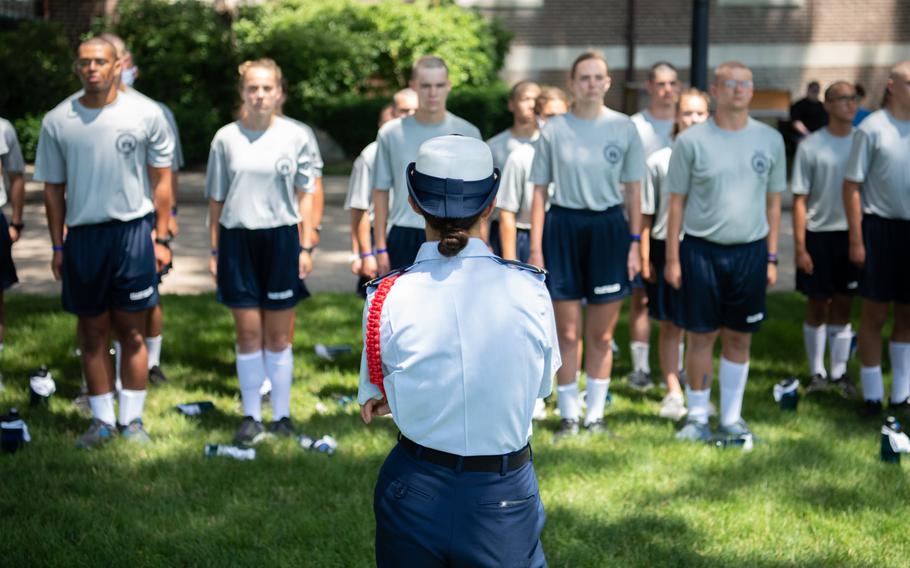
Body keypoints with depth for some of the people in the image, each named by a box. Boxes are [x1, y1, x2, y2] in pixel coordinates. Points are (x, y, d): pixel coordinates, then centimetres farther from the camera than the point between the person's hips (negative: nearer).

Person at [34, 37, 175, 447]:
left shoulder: (146, 114, -2)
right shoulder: (57, 121, 3)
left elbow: (161, 180, 3)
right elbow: (53, 188, 9)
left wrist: (161, 238, -1)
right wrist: (57, 247, 6)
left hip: (132, 232, -2)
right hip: (83, 236, 2)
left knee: (132, 331, 2)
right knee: (92, 332, 8)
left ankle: (132, 420, 12)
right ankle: (102, 421, 18)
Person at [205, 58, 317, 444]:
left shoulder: (296, 137, 0)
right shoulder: (226, 138, 2)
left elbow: (305, 194, 6)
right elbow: (216, 199, 7)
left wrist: (306, 246, 2)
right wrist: (214, 251, 6)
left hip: (281, 239, 0)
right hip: (238, 240, 1)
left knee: (278, 336, 6)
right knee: (248, 333, 4)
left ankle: (281, 416, 16)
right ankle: (251, 417, 14)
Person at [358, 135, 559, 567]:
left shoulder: (387, 299, -13)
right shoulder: (530, 289, -13)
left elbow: (376, 397, 1)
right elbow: (541, 384, 2)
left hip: (412, 496, 1)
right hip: (503, 500, 0)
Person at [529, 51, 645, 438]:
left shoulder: (624, 128, 2)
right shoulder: (554, 130, 0)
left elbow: (633, 190, 6)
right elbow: (539, 191, 1)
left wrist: (635, 243, 0)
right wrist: (535, 249, -4)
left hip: (608, 228, 1)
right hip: (563, 226, -1)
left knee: (601, 334, 6)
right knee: (567, 332, 3)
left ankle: (596, 416, 18)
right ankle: (568, 417, 14)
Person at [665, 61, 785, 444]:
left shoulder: (770, 139, 6)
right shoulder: (691, 141, -2)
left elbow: (773, 201, 11)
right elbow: (676, 202, 1)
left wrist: (771, 257, 8)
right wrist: (672, 258, -2)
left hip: (750, 251, 2)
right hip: (701, 250, -2)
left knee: (739, 338, 8)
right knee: (701, 336, 3)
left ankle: (731, 419, 19)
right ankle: (697, 417, 17)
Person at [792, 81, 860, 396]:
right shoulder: (811, 146, -7)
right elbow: (800, 199, -5)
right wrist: (800, 246, -9)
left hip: (853, 234, 2)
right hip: (819, 234, -2)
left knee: (843, 306, 9)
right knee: (817, 306, 7)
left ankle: (839, 372, 20)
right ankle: (817, 373, 20)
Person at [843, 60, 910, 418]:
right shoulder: (872, 129, -8)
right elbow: (852, 185, -7)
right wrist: (856, 240, -11)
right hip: (881, 227, -4)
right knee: (875, 314, 4)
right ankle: (872, 396, 14)